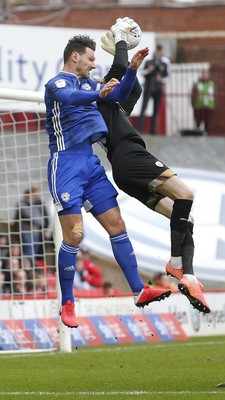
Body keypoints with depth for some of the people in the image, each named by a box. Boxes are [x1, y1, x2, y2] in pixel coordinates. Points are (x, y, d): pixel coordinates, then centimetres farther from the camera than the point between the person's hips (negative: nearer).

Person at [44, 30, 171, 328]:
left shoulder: (88, 85, 17)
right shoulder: (56, 84, -7)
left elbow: (119, 95, 24)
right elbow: (70, 98, -29)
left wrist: (133, 68, 8)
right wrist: (98, 94, -46)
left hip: (90, 163, 8)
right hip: (66, 164, -8)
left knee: (117, 226, 4)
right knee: (74, 236, -9)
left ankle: (139, 291, 6)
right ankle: (67, 305, 0)